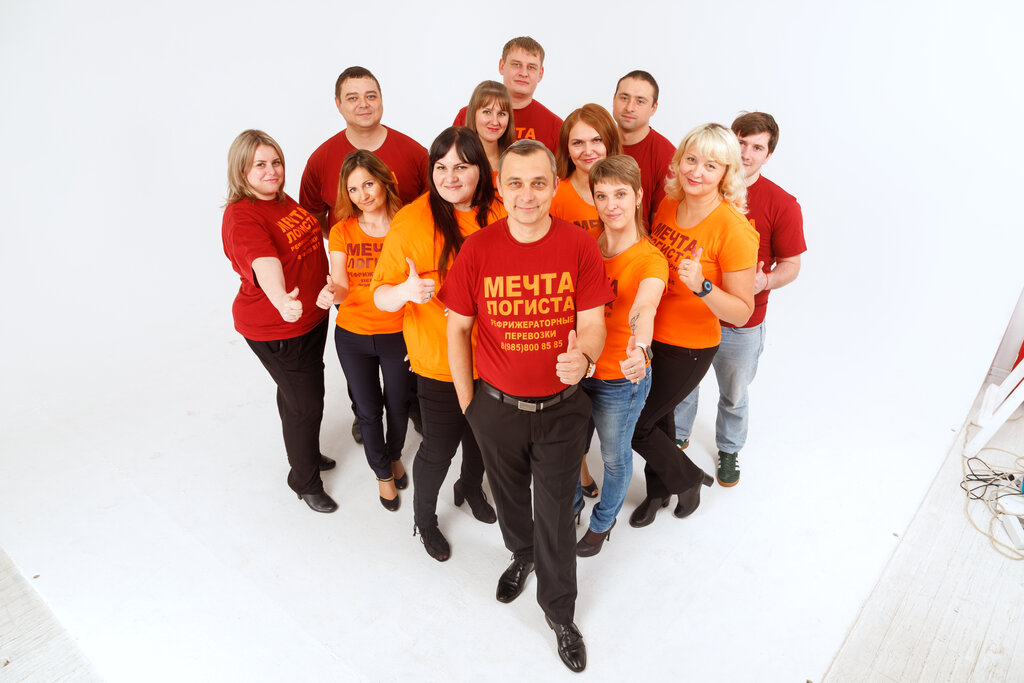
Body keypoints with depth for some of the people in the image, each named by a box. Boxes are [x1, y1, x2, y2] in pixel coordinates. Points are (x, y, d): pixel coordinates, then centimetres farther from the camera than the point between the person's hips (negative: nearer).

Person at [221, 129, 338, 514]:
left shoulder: (284, 200, 4)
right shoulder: (241, 217, -23)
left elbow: (311, 239, 23)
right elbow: (264, 264, -43)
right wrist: (282, 301, -61)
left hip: (311, 316, 8)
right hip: (275, 330, -8)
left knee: (297, 393, 26)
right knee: (306, 404, 2)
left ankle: (306, 453, 49)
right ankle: (305, 481, 24)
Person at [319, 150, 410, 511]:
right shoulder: (342, 231, -3)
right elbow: (341, 286, -11)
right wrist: (333, 292, -36)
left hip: (398, 335, -1)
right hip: (353, 335, 2)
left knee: (398, 405, 16)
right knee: (368, 410, 14)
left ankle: (395, 455, 48)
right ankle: (383, 472, 39)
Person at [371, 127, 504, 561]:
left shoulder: (499, 215, -6)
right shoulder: (411, 221, -16)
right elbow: (381, 296, -15)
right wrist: (406, 290, -35)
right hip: (439, 362, -4)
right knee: (439, 447, 10)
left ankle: (471, 488, 56)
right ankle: (424, 517, 41)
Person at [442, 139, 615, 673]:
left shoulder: (579, 246, -12)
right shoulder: (477, 249, -12)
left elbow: (593, 322, -10)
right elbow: (457, 329, -3)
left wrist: (583, 356, -33)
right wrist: (467, 403, -1)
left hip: (561, 407, -1)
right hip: (495, 407, 1)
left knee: (556, 513, 12)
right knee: (509, 496, 25)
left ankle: (559, 611, 37)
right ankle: (521, 554, 58)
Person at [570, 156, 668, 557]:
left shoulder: (650, 261, -16)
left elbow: (644, 308, -36)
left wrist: (640, 347, -57)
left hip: (620, 379, -3)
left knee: (614, 455, 17)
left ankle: (604, 520, 46)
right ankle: (570, 501, 52)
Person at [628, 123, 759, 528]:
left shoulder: (734, 229, -21)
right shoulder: (667, 206, -2)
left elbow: (742, 312, -18)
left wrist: (701, 286, -34)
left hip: (689, 348, -6)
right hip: (649, 336, 6)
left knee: (634, 425, 2)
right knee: (658, 415, 21)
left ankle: (689, 478, 31)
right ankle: (658, 490, 47)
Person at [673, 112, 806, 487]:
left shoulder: (781, 204, -11)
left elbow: (791, 263, -4)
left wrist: (766, 280, -25)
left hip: (741, 324, -1)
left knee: (734, 395, 19)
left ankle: (729, 449, 46)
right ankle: (678, 436, 49)